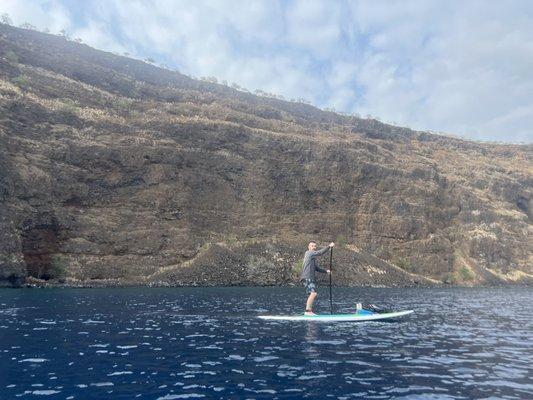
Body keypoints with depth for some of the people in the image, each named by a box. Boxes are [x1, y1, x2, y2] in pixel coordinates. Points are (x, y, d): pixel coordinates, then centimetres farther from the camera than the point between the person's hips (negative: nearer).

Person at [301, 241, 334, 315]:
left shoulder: (313, 257, 24)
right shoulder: (308, 253, -6)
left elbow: (316, 268, 25)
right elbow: (320, 252, -17)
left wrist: (326, 271, 17)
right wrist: (329, 246, -18)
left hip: (310, 278, 10)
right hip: (307, 277, -10)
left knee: (312, 294, 13)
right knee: (313, 293, -18)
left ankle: (309, 311, 17)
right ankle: (308, 311, -19)